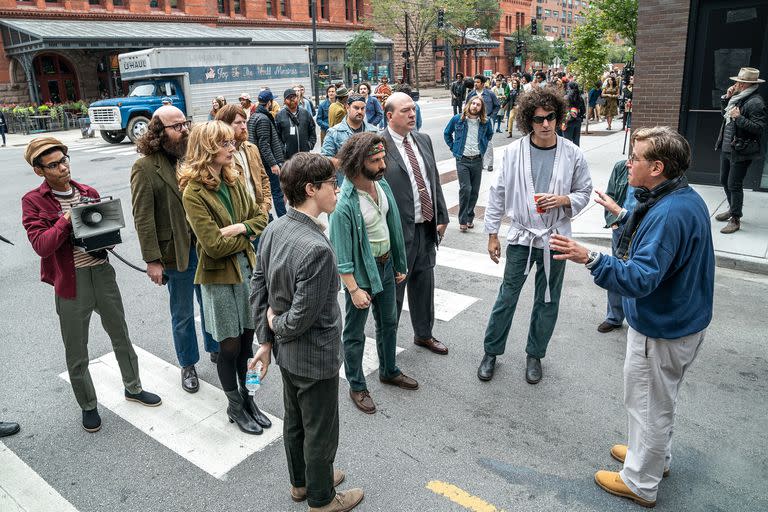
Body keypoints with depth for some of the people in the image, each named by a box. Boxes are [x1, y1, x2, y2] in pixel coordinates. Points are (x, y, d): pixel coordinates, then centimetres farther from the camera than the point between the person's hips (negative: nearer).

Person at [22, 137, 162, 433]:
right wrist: (67, 219, -24)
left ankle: (133, 387, 38)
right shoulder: (33, 202, -7)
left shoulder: (89, 193, 6)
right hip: (70, 283, -4)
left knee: (121, 336, 18)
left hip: (102, 273, 4)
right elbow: (41, 245, -17)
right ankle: (88, 406, 32)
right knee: (76, 353, 11)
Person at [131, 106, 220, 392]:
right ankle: (188, 365, 32)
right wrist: (152, 260, -14)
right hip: (176, 253, -4)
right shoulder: (145, 168, -11)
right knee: (182, 315, 13)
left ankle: (215, 348, 42)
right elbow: (143, 218, -12)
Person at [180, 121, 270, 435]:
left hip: (247, 268, 6)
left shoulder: (234, 181, 4)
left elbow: (260, 219, 5)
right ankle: (235, 406, 27)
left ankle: (246, 397, 34)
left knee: (247, 339, 15)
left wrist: (239, 228, -14)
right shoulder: (194, 193, -17)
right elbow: (214, 245, -22)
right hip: (219, 277, -6)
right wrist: (246, 234, -9)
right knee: (230, 346, 7)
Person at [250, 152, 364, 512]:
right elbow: (302, 317, -27)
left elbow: (258, 287, 2)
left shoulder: (274, 229, -6)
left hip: (286, 351, 8)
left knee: (294, 420, 26)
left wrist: (266, 339, 7)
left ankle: (301, 482, 49)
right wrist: (277, 325, -6)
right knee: (320, 431, 15)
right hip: (316, 356, -8)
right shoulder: (317, 249, -31)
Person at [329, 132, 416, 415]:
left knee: (389, 322, 23)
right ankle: (357, 386, 30)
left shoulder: (382, 184, -5)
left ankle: (389, 371, 46)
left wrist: (399, 264, 11)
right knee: (354, 333, 11)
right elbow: (342, 255, -21)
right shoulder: (345, 204, -27)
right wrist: (354, 289, -19)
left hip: (386, 265, 8)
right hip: (361, 272, -7)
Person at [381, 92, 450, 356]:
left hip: (427, 228, 7)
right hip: (399, 231, -7)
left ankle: (424, 334, 40)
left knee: (424, 284, 20)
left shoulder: (423, 140, 9)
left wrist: (442, 216, 11)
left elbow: (435, 179, 14)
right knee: (394, 288, 8)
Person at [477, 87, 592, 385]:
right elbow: (498, 193, 0)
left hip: (555, 238, 1)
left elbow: (584, 193, 5)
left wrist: (564, 199, -18)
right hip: (521, 236, -1)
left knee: (548, 301, 12)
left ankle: (535, 354, 31)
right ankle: (491, 351, 24)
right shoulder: (513, 152, -6)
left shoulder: (573, 154, -5)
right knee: (507, 296, 7)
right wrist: (492, 234, 1)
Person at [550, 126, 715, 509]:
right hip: (679, 320, 10)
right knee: (659, 399, 28)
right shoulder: (687, 198, 2)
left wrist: (590, 259, -47)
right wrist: (625, 213, 16)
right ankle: (656, 455, 49)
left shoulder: (668, 214, -31)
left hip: (660, 331, -10)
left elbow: (640, 278, -37)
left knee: (649, 405, 9)